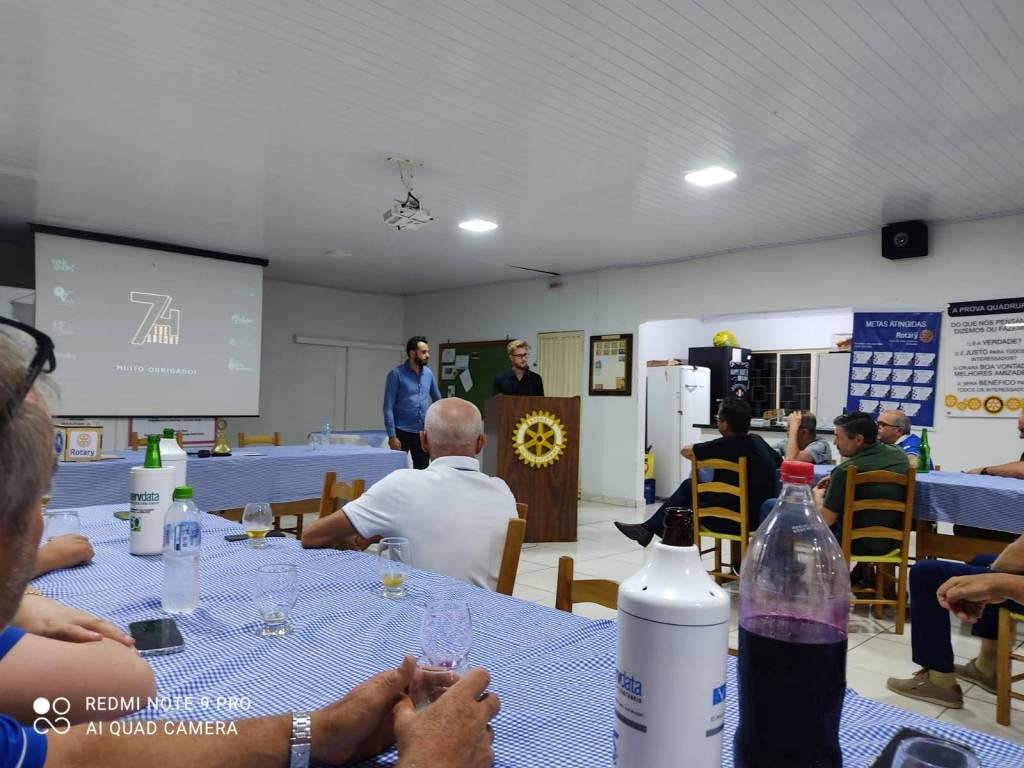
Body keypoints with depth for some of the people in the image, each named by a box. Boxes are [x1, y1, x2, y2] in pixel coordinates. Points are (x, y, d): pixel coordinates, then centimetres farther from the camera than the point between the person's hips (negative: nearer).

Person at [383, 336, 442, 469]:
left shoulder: (429, 373, 6)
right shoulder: (396, 374, -9)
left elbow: (437, 400, 19)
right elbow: (388, 407, -11)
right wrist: (392, 436, -16)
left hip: (423, 432, 5)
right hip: (402, 432, -5)